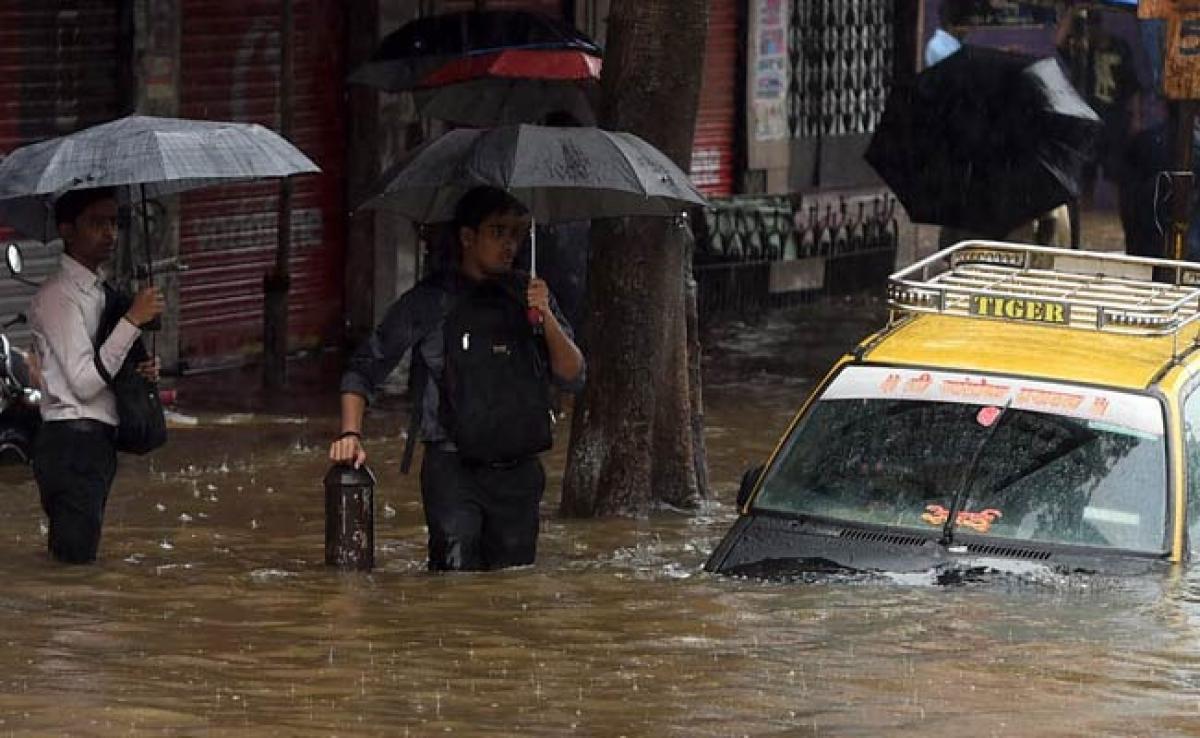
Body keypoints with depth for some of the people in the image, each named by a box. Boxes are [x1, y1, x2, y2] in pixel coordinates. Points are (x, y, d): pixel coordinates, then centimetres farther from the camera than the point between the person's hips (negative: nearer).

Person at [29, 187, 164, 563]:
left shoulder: (98, 291, 18)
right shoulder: (57, 296, -12)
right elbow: (84, 382, -20)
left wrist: (143, 370, 6)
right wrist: (133, 320, -20)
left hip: (99, 442, 10)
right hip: (71, 443, -10)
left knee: (76, 559, 11)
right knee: (74, 561, -12)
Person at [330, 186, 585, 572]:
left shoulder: (529, 295, 10)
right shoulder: (429, 301, 1)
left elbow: (572, 378, 5)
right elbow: (365, 368, 7)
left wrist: (546, 318, -10)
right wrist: (351, 434, -7)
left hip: (517, 470, 3)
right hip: (452, 467, -3)